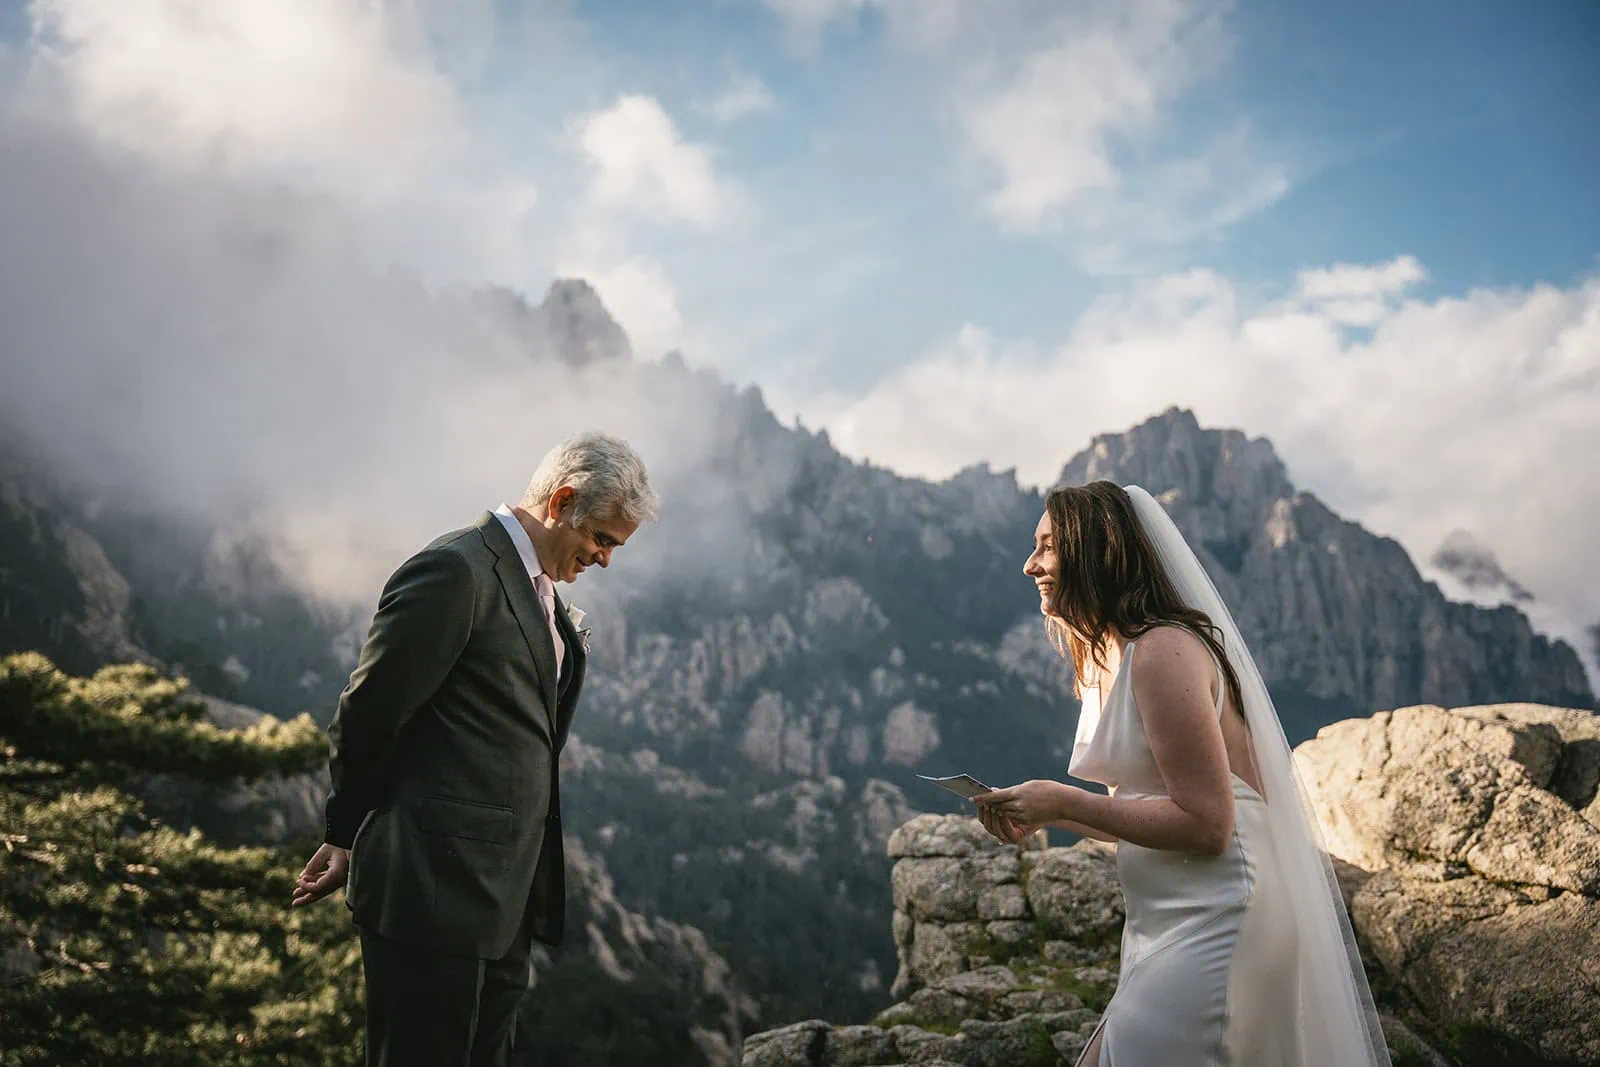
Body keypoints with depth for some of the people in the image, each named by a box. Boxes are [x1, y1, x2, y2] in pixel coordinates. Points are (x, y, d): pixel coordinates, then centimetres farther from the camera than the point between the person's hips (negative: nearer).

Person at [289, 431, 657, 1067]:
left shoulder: (537, 586, 15)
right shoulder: (455, 571, -15)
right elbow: (365, 718, -11)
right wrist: (347, 839, -2)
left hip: (506, 896, 9)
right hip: (435, 892, -9)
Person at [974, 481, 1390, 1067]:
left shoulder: (1165, 651, -17)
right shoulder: (1106, 661, 13)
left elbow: (1204, 824, -20)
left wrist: (1064, 801, -17)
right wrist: (1041, 812, 6)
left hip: (1213, 924, -9)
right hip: (1160, 926, 9)